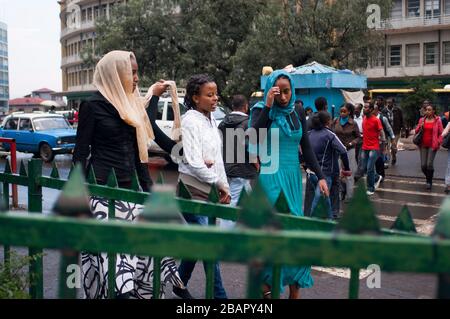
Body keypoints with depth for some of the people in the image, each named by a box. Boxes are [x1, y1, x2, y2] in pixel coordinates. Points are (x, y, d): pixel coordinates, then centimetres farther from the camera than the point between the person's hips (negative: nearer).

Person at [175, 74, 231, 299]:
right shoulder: (190, 121, -12)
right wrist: (219, 183, -10)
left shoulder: (210, 120, 13)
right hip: (194, 189, -8)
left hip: (209, 190, 8)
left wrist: (225, 187, 7)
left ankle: (179, 284, 32)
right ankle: (219, 294, 2)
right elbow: (193, 162, -18)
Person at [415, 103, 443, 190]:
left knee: (429, 164, -11)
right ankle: (428, 178, 27)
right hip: (423, 145, 3)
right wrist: (420, 127, -7)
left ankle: (429, 182, 8)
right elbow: (416, 131, 12)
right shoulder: (422, 120, 7)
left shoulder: (437, 120, -2)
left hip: (433, 145, -3)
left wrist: (438, 142, -8)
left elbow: (441, 133, 2)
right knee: (423, 165, -1)